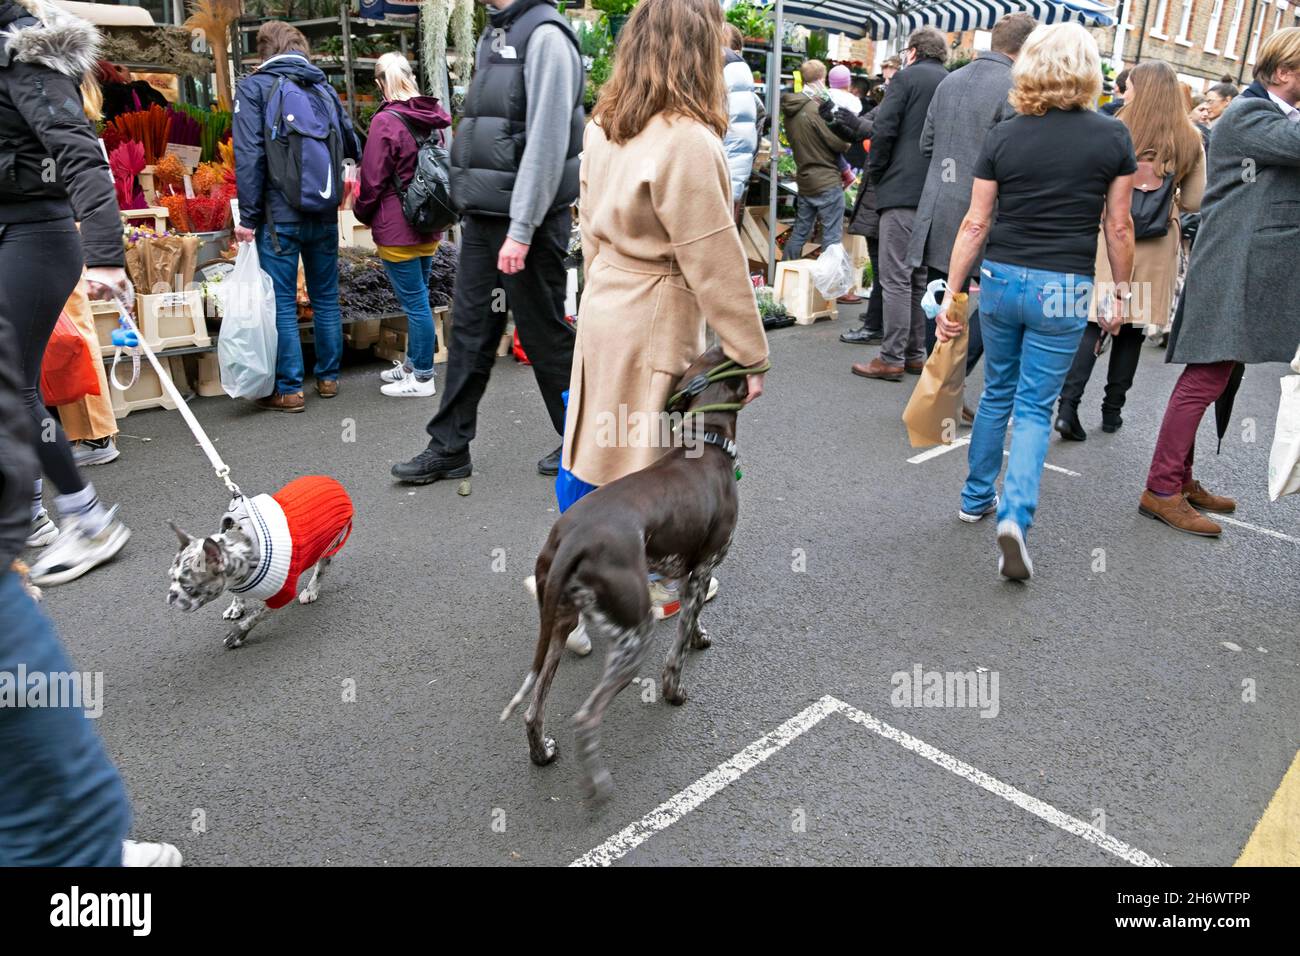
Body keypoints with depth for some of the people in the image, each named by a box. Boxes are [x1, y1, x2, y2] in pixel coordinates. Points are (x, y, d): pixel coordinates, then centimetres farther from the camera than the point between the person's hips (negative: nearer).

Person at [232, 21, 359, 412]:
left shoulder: (254, 86, -1)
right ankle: (328, 378, 21)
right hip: (324, 214, 4)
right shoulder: (323, 86, 11)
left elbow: (249, 155, -10)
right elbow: (351, 145, 16)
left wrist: (248, 216, -9)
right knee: (326, 296, 13)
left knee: (282, 302, 0)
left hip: (280, 214, -4)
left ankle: (289, 389, 2)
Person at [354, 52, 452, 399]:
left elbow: (373, 179, -11)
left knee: (414, 302, -1)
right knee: (418, 297, 17)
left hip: (397, 230, -7)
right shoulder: (432, 117, 7)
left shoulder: (386, 121, -15)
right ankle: (413, 363, 29)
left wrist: (364, 213, 6)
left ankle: (422, 377, 7)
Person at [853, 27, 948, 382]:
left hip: (903, 190, -6)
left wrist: (875, 172, 2)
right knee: (922, 277, 13)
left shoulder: (907, 77, -2)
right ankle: (917, 353, 17)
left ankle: (891, 359, -7)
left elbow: (884, 129, -10)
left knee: (896, 278, -6)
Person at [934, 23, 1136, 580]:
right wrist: (1120, 292, 12)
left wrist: (951, 293, 4)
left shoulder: (1002, 137, -2)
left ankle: (977, 498, 29)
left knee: (997, 393, 20)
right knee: (1034, 408, 5)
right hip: (1063, 290, -2)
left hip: (1001, 280, 2)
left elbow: (975, 224, -1)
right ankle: (1015, 515, -12)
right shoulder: (1113, 137, -3)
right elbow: (1118, 227, 0)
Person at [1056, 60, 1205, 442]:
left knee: (1091, 322, 0)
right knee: (1132, 329, 11)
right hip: (1156, 249, 2)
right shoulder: (1190, 140, 0)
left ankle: (1069, 404, -13)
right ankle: (1112, 410, 18)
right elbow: (1194, 202, 3)